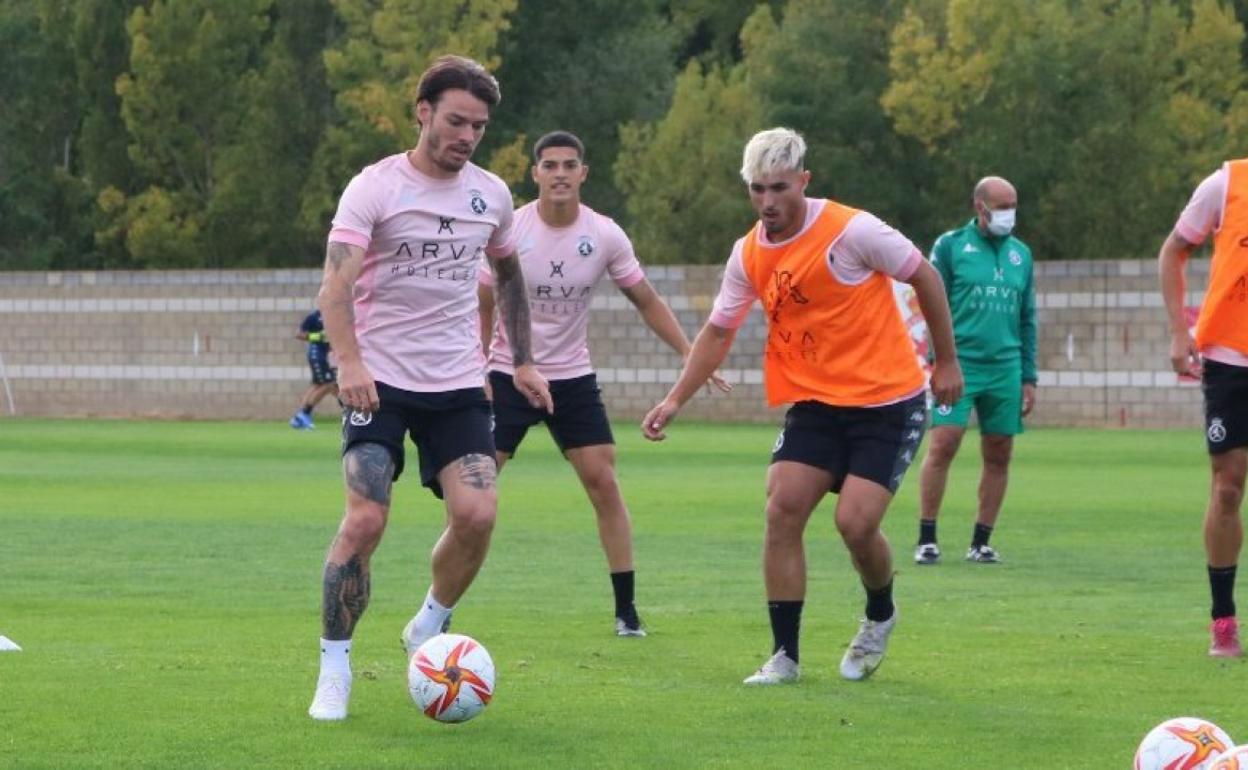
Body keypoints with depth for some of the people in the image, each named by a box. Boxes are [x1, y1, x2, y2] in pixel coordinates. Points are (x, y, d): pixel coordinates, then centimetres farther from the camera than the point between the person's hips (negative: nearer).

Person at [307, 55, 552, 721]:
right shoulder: (375, 188, -9)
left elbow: (508, 275, 25)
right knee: (365, 518, -16)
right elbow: (336, 281, -19)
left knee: (477, 513, -13)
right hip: (380, 383, -4)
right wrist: (349, 362, -34)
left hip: (458, 385, 4)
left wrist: (523, 362, 22)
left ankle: (428, 629, 13)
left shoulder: (490, 194, 7)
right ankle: (334, 666, -2)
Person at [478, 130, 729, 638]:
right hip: (509, 376, -2)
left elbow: (647, 301, 4)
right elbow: (482, 307, -3)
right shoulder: (508, 231, -12)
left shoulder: (605, 236, -6)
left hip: (573, 377, 2)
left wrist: (690, 354, -5)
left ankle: (626, 610, 2)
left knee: (604, 484, -5)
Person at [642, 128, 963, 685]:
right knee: (782, 511, -9)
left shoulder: (851, 231, -17)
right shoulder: (749, 254, 0)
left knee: (855, 522, -15)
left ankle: (880, 617, 18)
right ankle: (784, 655, 0)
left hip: (888, 401, -5)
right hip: (815, 403, 5)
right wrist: (675, 399, 1)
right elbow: (718, 331, 10)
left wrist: (947, 362, 0)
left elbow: (924, 277, -6)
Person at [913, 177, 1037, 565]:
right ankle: (926, 538, -5)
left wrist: (1028, 378, 12)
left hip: (1005, 369, 4)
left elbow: (1027, 321, 17)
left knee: (998, 456, 4)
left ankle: (980, 542, 12)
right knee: (942, 446, -12)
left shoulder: (1021, 254, 15)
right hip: (958, 364, -4)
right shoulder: (951, 245, 2)